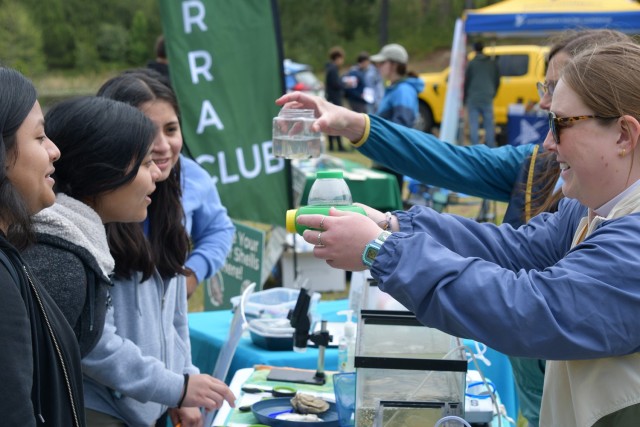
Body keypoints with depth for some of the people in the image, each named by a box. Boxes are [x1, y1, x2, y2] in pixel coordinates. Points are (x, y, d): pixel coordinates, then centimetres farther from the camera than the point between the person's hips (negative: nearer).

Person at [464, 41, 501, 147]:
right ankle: (491, 147, 7)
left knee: (473, 125, 1)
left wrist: (465, 99, 8)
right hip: (487, 99, 3)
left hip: (473, 99, -3)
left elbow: (466, 82, -2)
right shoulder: (492, 63, 7)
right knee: (489, 125, 7)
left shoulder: (471, 64, -4)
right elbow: (497, 81, 12)